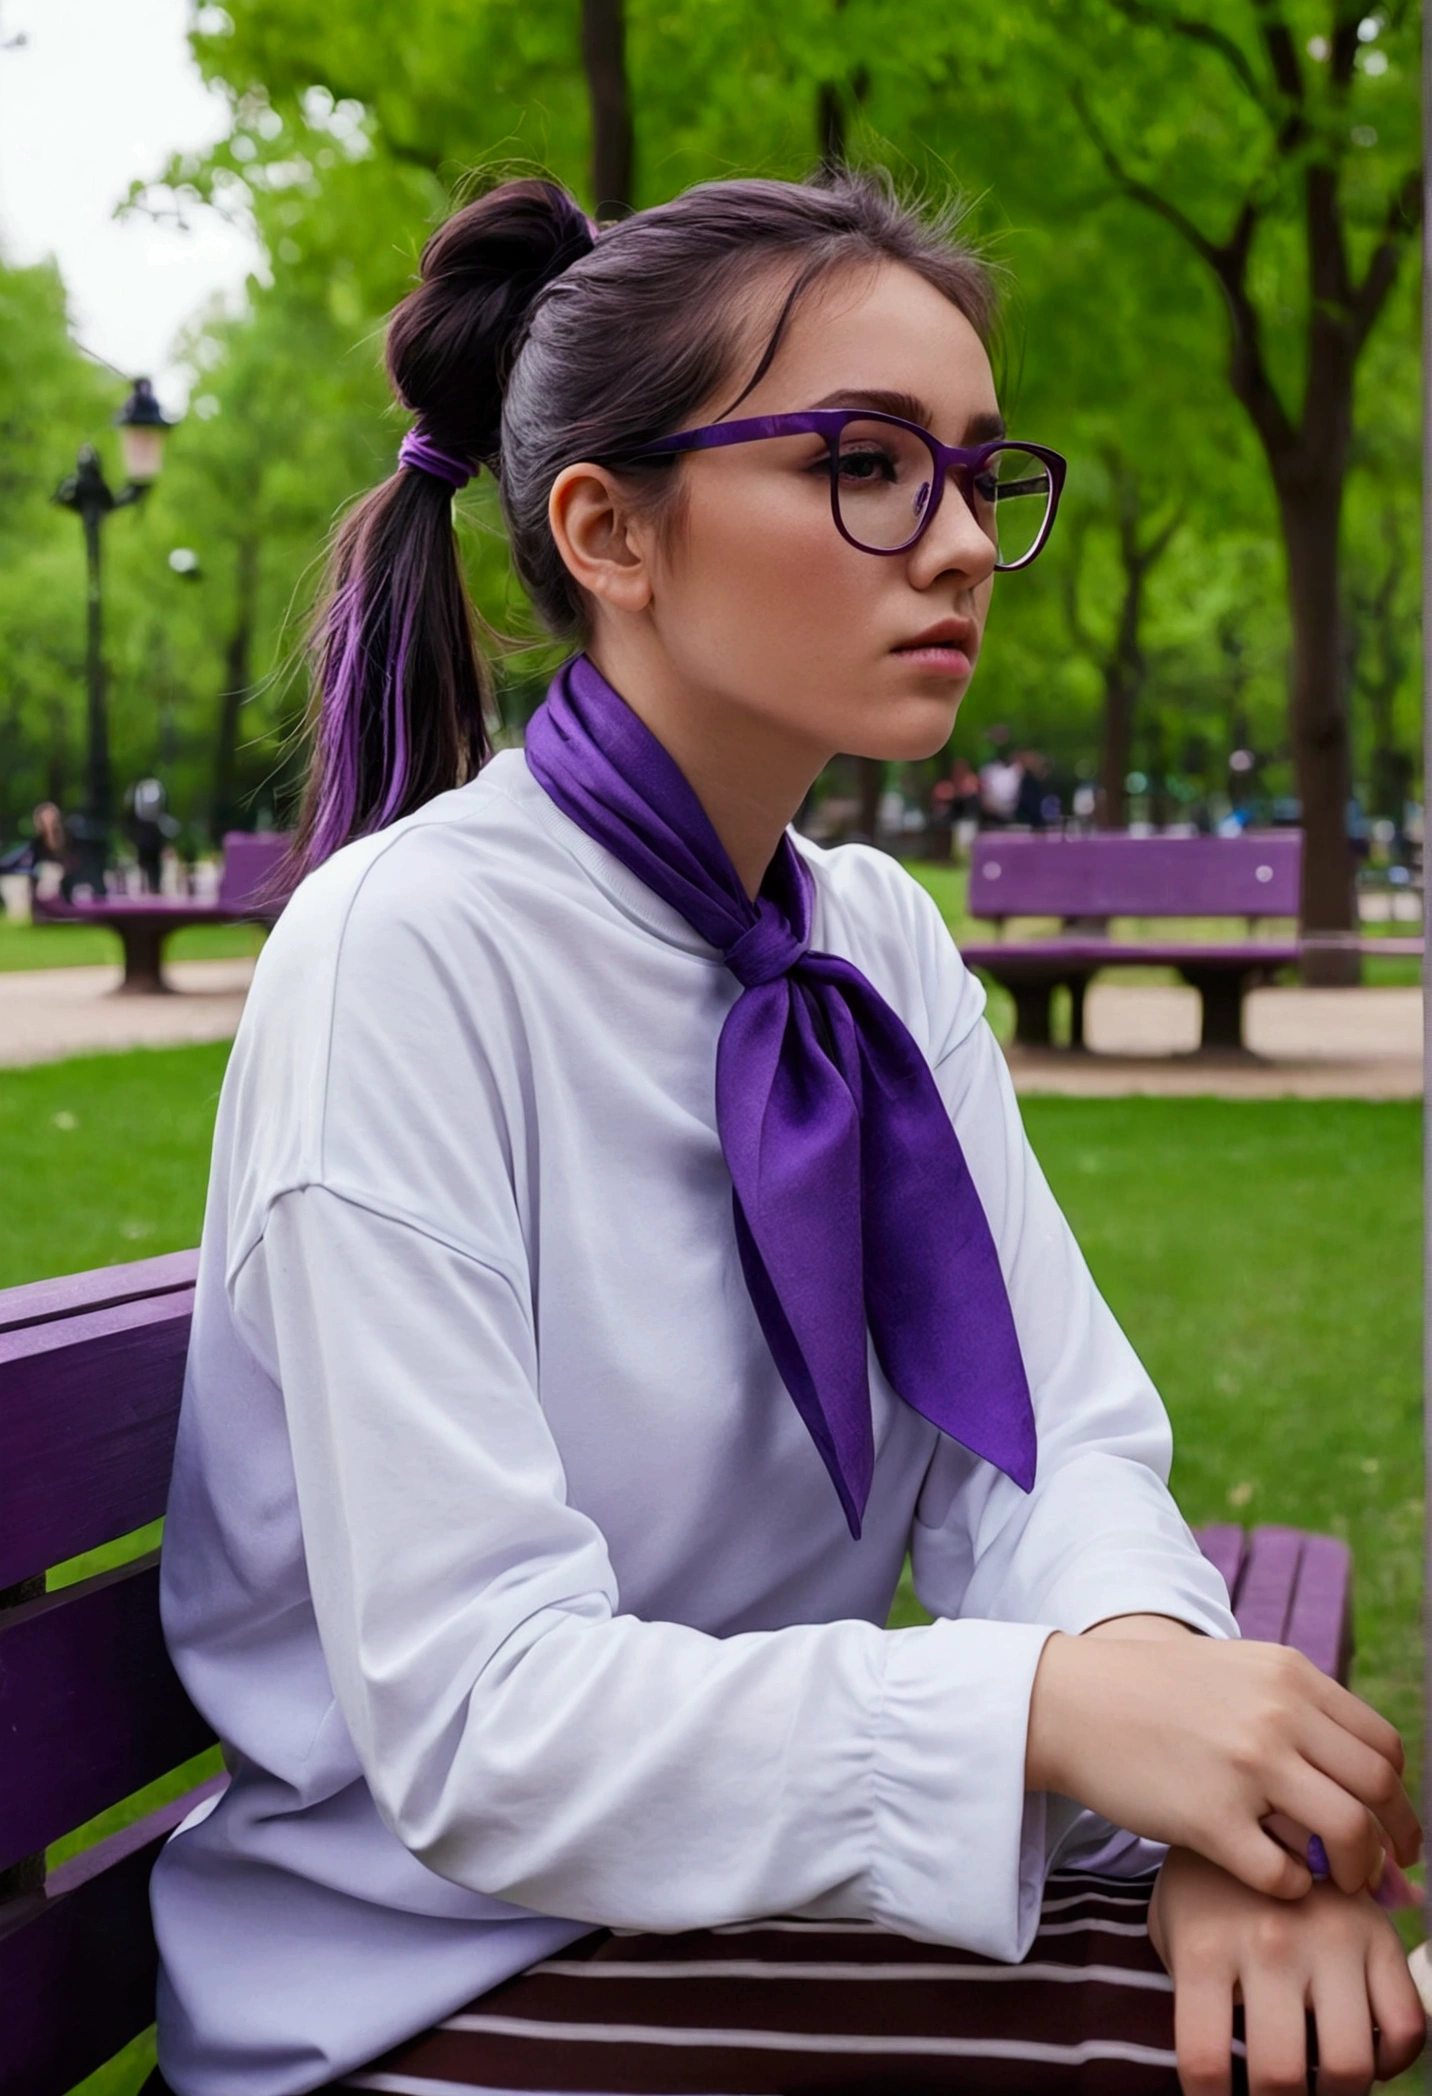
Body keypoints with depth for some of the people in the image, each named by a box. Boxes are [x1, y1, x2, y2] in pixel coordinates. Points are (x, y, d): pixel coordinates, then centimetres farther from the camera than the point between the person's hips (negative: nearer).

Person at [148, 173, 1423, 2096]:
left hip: (774, 1874, 6)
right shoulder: (408, 950, -18)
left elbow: (1055, 1436, -2)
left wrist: (1175, 1705, -23)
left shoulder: (881, 944, 3)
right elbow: (468, 1723, -23)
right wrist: (1045, 1702, -33)